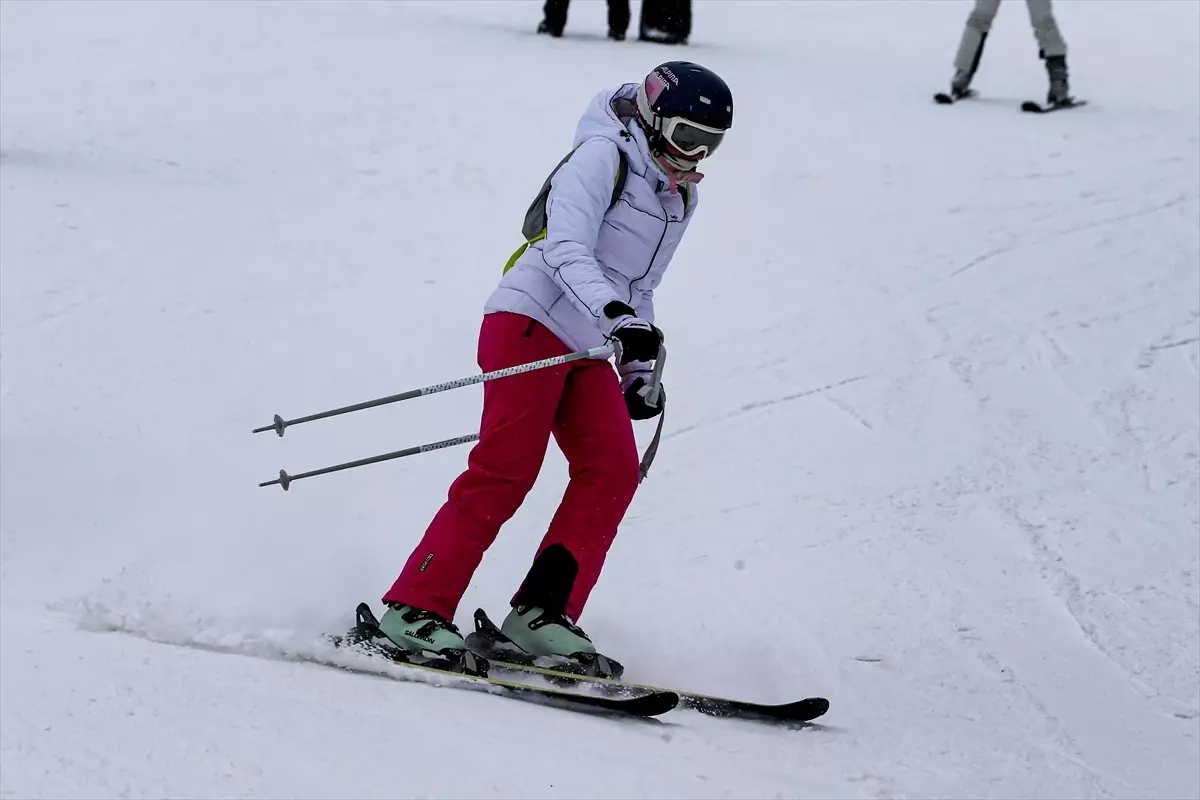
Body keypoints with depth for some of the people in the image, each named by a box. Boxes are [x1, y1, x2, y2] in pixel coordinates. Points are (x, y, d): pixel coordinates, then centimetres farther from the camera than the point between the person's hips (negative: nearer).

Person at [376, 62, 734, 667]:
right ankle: (415, 607, -14)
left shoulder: (679, 197, 20)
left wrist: (640, 371, 24)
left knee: (613, 470, -10)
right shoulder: (602, 157, -6)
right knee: (505, 470, -16)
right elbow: (566, 249, -20)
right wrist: (615, 315, -34)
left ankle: (541, 613, -10)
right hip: (531, 321, -8)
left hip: (587, 348, 8)